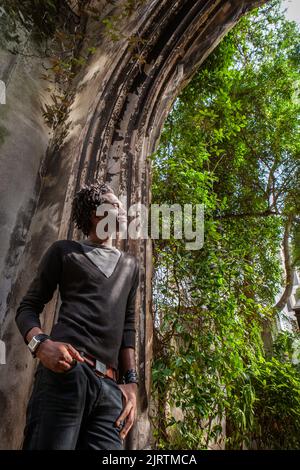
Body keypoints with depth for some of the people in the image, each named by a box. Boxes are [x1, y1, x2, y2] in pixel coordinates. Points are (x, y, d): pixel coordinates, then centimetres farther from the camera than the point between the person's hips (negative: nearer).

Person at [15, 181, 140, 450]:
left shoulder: (130, 265, 24)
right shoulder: (65, 251, 12)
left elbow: (128, 326, 19)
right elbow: (28, 307, 9)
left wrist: (131, 382, 7)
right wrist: (41, 345, -13)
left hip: (110, 384, 4)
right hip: (67, 371, -3)